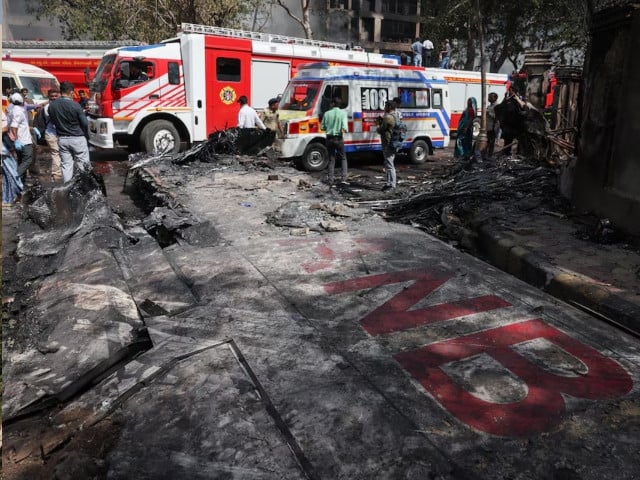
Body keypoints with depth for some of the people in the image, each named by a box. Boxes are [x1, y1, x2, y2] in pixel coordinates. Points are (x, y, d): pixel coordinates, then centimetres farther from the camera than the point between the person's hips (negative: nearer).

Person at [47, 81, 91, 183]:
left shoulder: (52, 105, 0)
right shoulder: (75, 105, -15)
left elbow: (52, 121, 10)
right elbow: (85, 123, -11)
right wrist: (86, 136, 4)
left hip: (62, 139, 5)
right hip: (77, 139, -5)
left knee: (66, 165, 9)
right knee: (82, 165, 3)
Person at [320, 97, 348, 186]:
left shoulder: (327, 113, 0)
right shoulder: (343, 113, -6)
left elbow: (323, 127, 5)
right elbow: (344, 124, -18)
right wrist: (345, 130, 2)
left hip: (329, 138, 2)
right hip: (339, 139, -2)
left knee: (331, 159, 12)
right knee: (343, 158, 11)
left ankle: (331, 179, 10)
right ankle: (343, 178, -2)